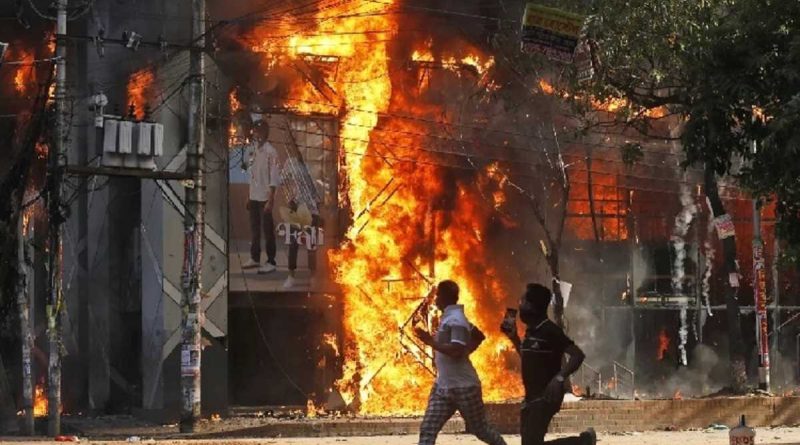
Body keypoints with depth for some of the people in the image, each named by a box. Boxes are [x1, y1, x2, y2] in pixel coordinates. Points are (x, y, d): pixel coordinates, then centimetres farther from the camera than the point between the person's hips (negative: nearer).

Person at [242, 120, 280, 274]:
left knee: (267, 230, -2)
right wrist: (249, 197, 15)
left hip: (265, 198, -7)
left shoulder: (270, 152, -13)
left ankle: (271, 262, 4)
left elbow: (274, 179, -15)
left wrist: (270, 200, -18)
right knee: (254, 229, 15)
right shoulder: (254, 149, 9)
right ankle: (255, 258, 26)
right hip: (254, 197, 7)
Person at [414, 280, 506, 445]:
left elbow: (457, 351, -30)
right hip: (443, 386, 9)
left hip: (464, 387, -9)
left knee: (480, 428, 7)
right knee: (427, 429, -3)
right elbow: (479, 336, 24)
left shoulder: (455, 320, -18)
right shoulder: (449, 317, 12)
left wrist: (431, 342, -25)